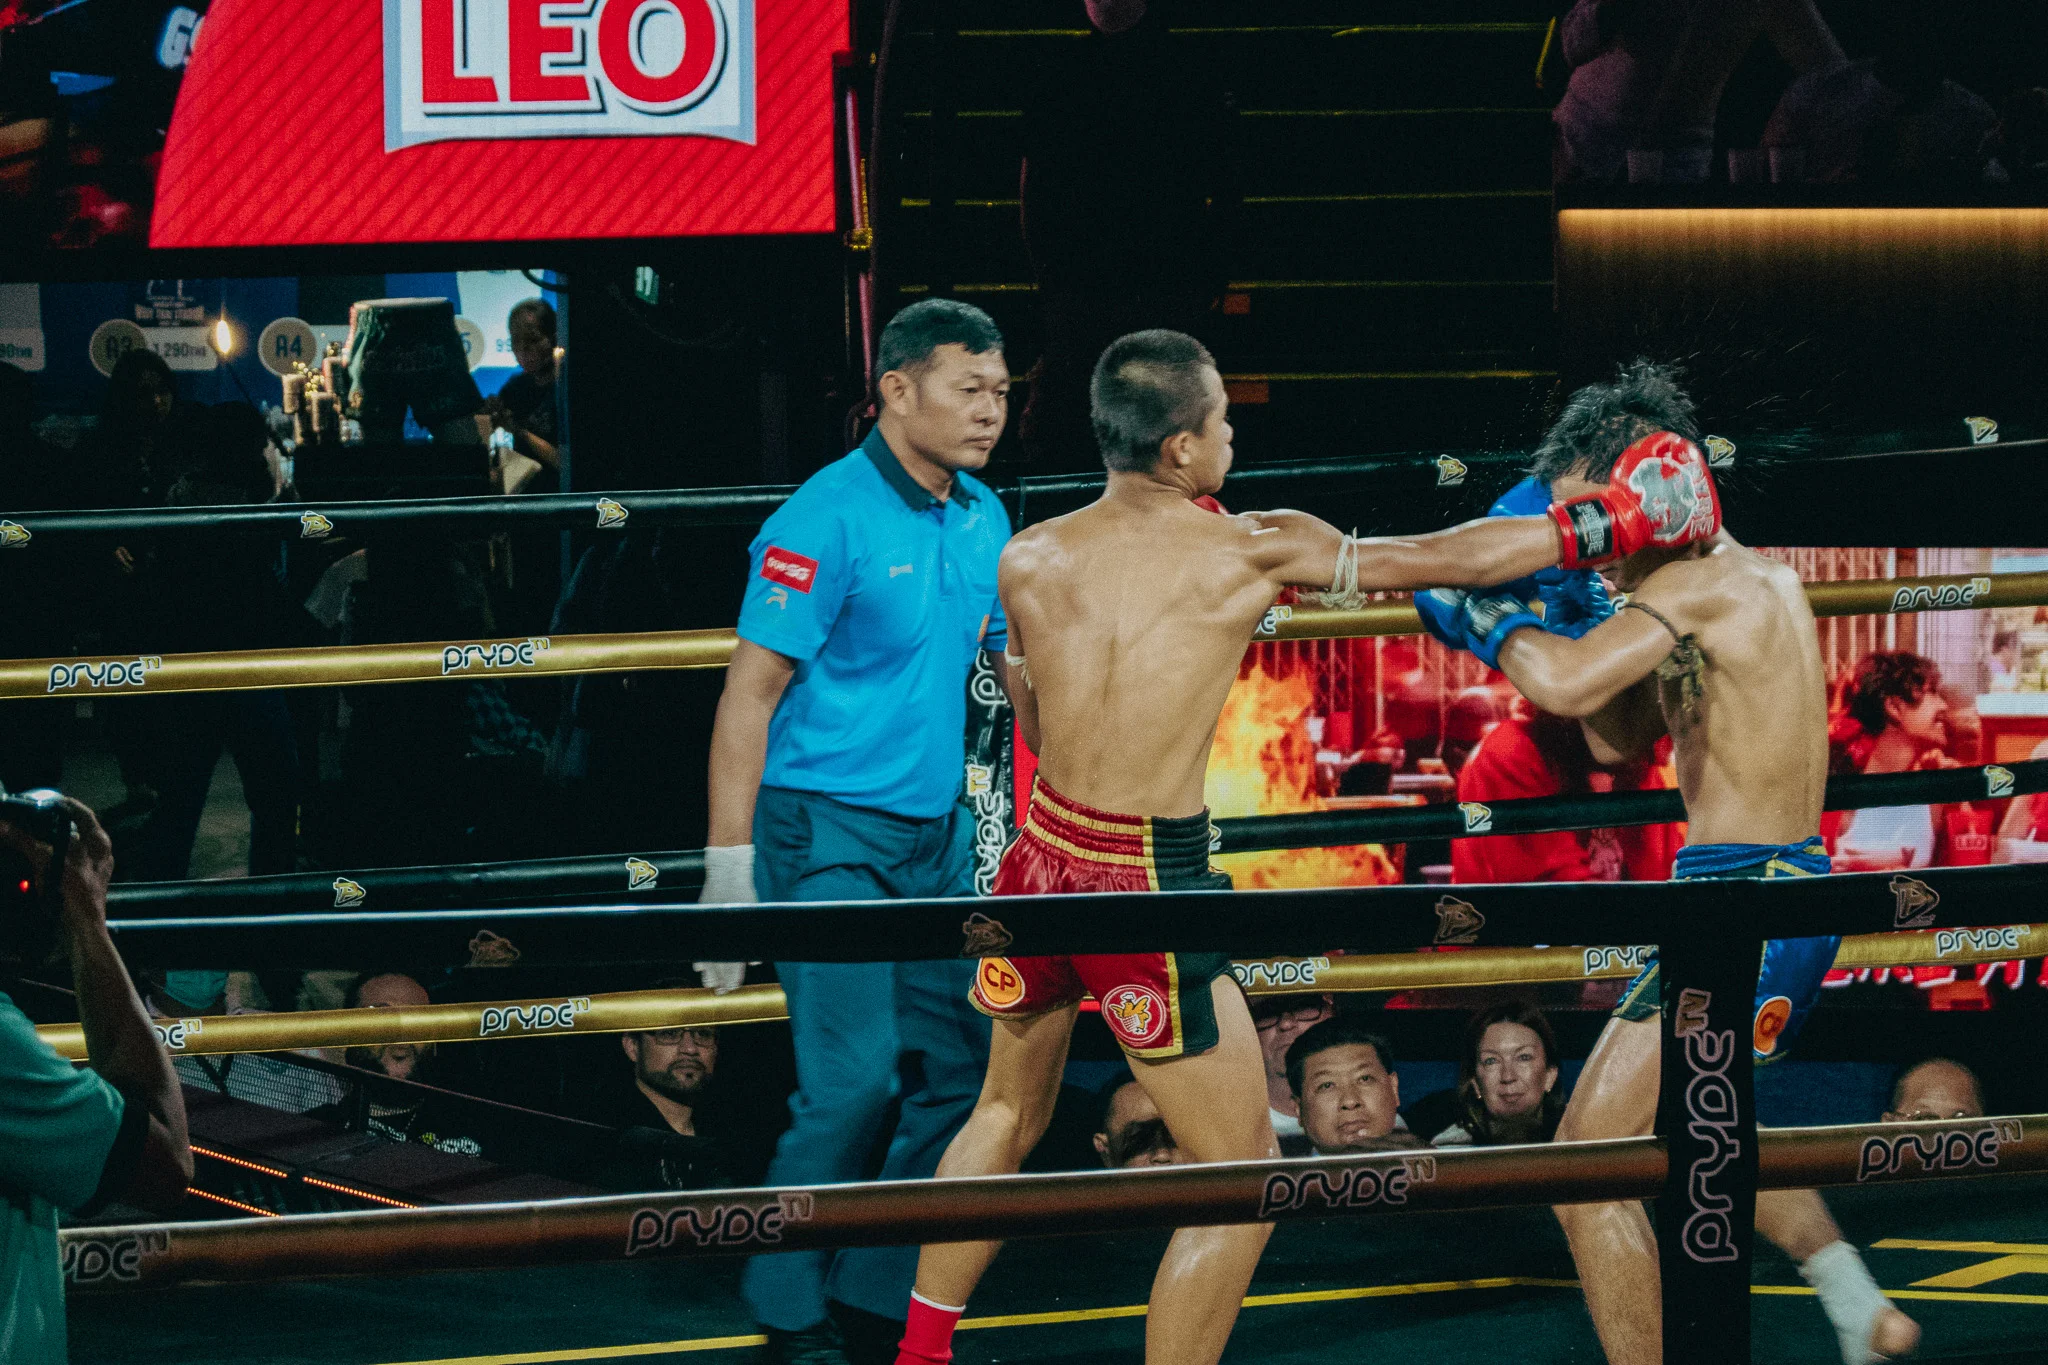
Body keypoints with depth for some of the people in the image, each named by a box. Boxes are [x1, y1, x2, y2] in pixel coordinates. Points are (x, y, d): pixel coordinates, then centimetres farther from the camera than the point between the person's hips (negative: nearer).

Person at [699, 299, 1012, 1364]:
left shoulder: (982, 519, 8)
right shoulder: (829, 519, -14)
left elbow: (1026, 663, 23)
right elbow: (749, 696, -15)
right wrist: (729, 869, -18)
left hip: (938, 833, 8)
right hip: (829, 834, -8)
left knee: (962, 1064, 8)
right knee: (852, 1078, -13)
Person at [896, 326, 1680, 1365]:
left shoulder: (1029, 560, 0)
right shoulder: (1253, 552, -10)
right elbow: (1449, 559, -2)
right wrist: (1607, 527, 9)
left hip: (1045, 853, 6)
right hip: (1150, 886, -6)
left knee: (1008, 1112, 28)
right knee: (1240, 1178, 5)